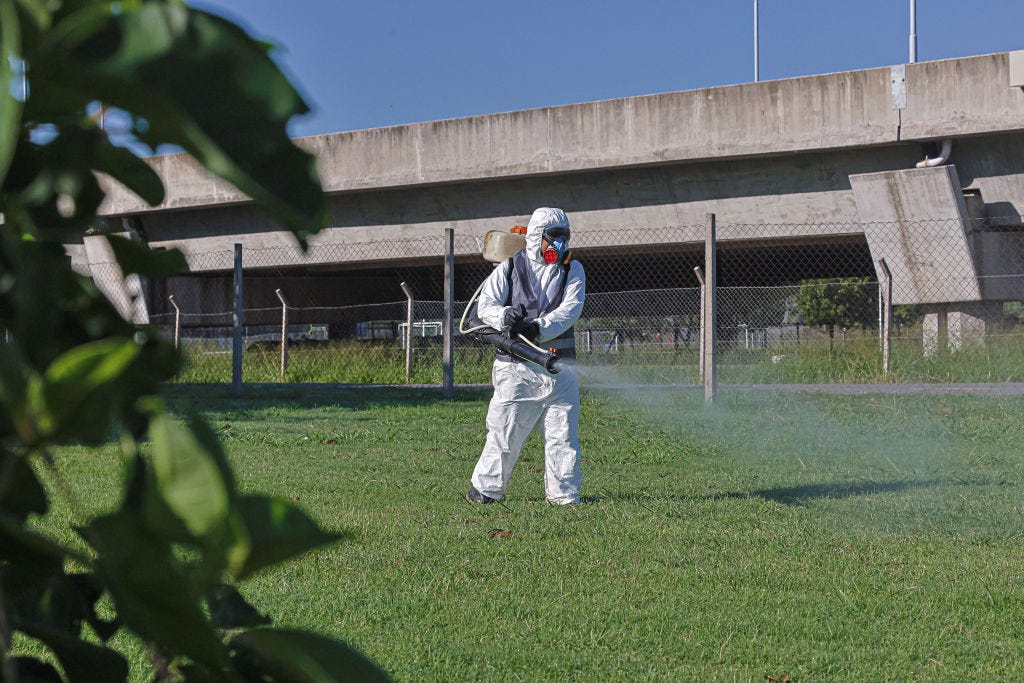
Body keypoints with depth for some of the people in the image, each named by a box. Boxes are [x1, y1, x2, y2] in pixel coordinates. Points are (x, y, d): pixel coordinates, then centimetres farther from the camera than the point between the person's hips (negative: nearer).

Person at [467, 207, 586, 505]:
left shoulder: (572, 269, 7)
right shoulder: (509, 269, 5)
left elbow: (571, 308, -7)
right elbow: (485, 304, -1)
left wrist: (538, 328, -23)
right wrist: (504, 316, -24)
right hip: (516, 366, -2)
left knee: (563, 432, 2)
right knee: (505, 428, -3)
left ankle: (564, 493, 11)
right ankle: (486, 488, 10)